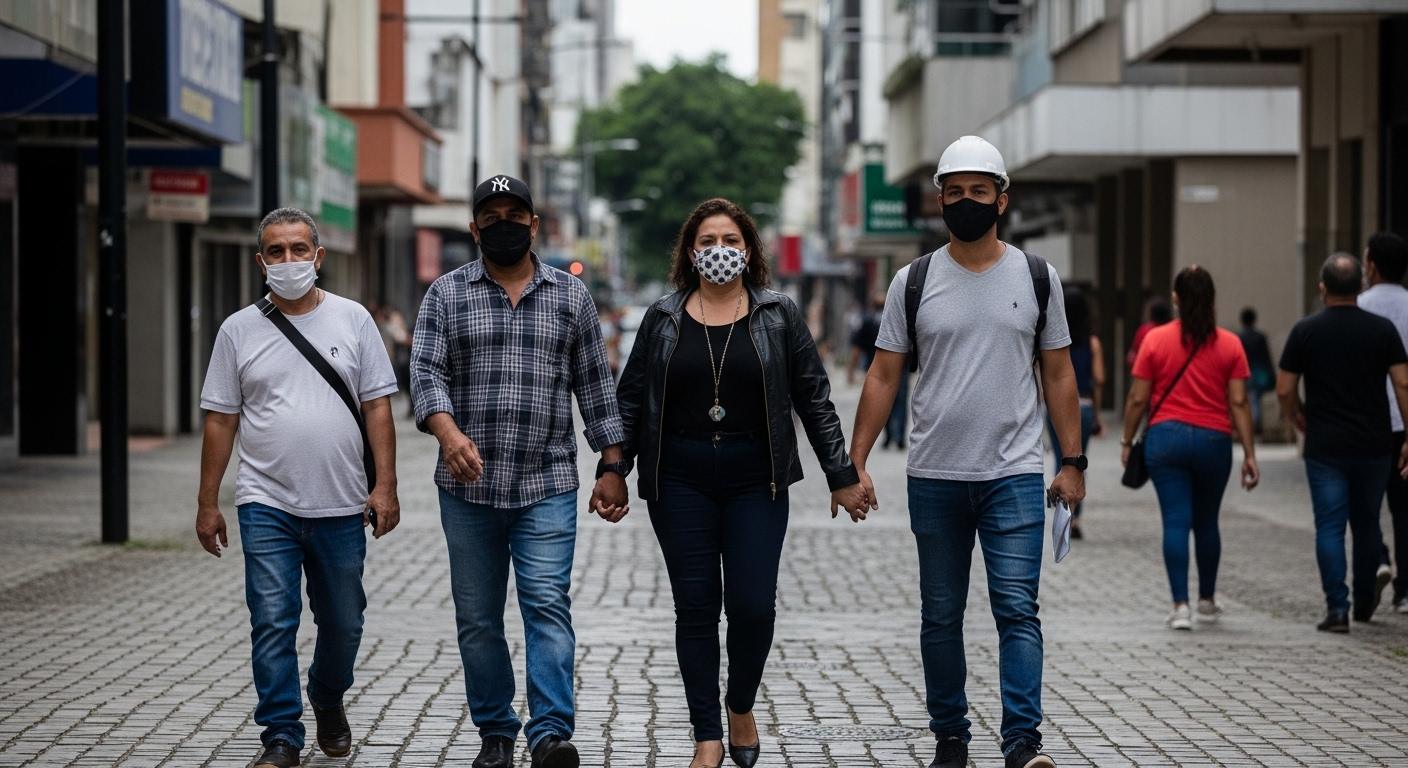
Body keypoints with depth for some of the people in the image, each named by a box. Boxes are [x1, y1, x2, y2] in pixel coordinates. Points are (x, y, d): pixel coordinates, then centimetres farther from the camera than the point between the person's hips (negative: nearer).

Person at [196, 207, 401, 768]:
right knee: (272, 622, -6)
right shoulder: (239, 330, 4)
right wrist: (207, 502, 3)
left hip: (342, 506, 1)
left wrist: (385, 486, -5)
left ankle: (328, 702, 37)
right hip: (266, 505, -1)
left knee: (343, 624, 12)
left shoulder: (353, 320, 4)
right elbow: (220, 420, 6)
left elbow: (377, 407, 3)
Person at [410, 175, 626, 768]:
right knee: (477, 619, 6)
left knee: (548, 604, -12)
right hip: (469, 486, 1)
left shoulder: (571, 295, 9)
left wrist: (613, 468, 6)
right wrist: (449, 432, -25)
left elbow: (595, 386, 11)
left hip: (547, 486, -1)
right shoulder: (446, 294, 6)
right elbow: (426, 372, -6)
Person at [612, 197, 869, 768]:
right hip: (680, 480, 1)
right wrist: (614, 468, 5)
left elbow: (814, 398, 5)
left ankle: (741, 707, 20)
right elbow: (632, 397, 11)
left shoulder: (778, 315, 5)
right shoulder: (663, 319, 7)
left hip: (755, 480, -1)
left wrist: (841, 475, 3)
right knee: (695, 606, 1)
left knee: (753, 603, -7)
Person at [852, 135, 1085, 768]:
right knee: (940, 616, 9)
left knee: (1017, 609, -11)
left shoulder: (1036, 277, 4)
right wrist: (855, 463, -4)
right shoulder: (913, 282, 3)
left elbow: (1058, 374, 7)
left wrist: (1072, 462, 1)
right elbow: (883, 376, 4)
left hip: (1014, 476, -1)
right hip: (934, 478, 1)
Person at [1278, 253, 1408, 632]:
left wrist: (1301, 422, 16)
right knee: (1367, 524, 16)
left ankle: (1337, 608, -7)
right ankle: (1365, 601, 29)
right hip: (1374, 445, 2)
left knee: (1330, 527, 0)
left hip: (1325, 447, -2)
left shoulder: (1306, 331, -3)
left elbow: (1285, 391, -3)